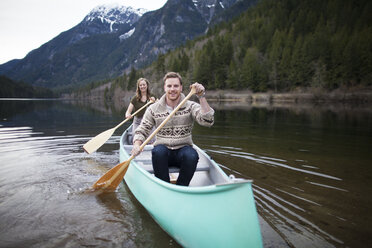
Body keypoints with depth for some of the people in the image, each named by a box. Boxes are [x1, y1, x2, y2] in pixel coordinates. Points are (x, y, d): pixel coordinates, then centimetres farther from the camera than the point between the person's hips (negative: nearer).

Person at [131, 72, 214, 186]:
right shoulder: (153, 109, 3)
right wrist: (137, 145, -17)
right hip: (163, 153, 1)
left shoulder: (191, 106, 0)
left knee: (192, 155, -32)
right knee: (158, 151, -33)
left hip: (183, 151, 0)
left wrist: (201, 97, -26)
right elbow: (142, 131, 5)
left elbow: (207, 121, -17)